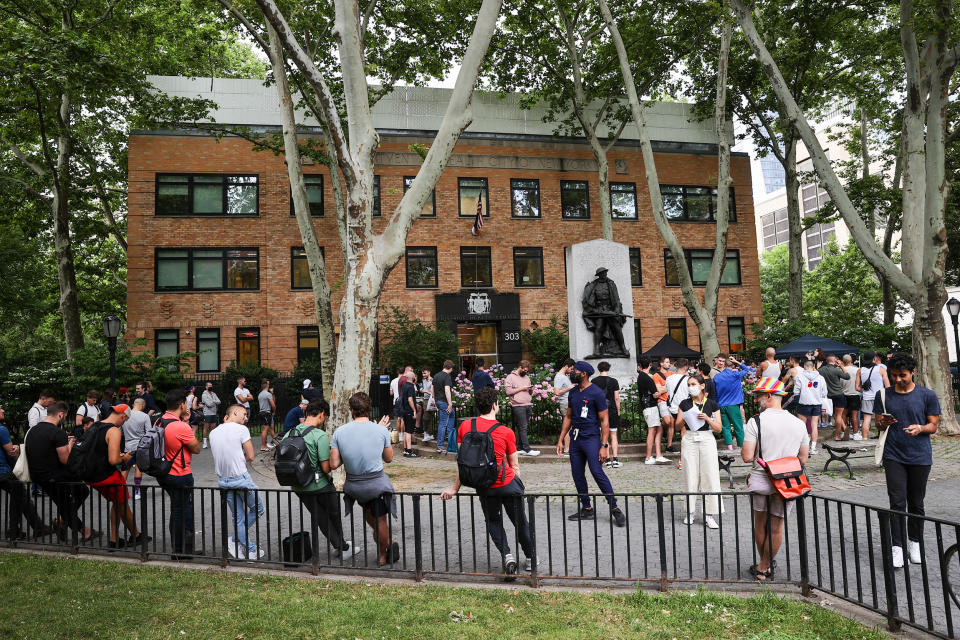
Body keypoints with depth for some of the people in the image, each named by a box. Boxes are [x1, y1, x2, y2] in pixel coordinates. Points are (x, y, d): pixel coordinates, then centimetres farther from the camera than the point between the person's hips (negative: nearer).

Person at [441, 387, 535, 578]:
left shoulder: (465, 426, -3)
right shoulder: (506, 432, -7)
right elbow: (514, 466, -2)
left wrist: (455, 488, 8)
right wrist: (518, 488, 11)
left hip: (484, 488, 2)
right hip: (507, 483, -2)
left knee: (493, 522, 22)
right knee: (520, 522, 17)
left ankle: (506, 555, 5)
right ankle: (530, 559, 30)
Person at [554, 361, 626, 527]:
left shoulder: (597, 393, -9)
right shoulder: (573, 393, 12)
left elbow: (604, 420, -10)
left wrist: (604, 445, -16)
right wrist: (560, 440, 16)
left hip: (591, 438, -7)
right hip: (575, 438, 7)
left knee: (597, 472, -14)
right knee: (577, 475, 8)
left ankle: (614, 508, -5)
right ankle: (586, 509, 19)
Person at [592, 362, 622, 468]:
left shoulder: (593, 381, -1)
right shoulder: (613, 381, -4)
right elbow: (617, 398, -3)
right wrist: (618, 411, 7)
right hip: (612, 411, -1)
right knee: (613, 435, 8)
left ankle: (608, 460, 6)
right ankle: (615, 460, 3)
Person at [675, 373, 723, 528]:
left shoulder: (712, 404, 3)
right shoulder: (685, 404, 6)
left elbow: (719, 428, 2)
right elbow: (678, 425, 10)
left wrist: (707, 418, -14)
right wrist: (684, 419, -10)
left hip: (707, 439, -1)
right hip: (689, 440, 1)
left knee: (710, 476, -4)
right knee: (690, 476, 2)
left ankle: (709, 515, 3)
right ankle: (690, 512, 13)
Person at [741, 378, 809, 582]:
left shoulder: (756, 421, -13)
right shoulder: (799, 423, 2)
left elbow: (747, 457, -16)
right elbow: (803, 460, 9)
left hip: (761, 481, -3)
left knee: (760, 524, 18)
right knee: (776, 527, 14)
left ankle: (763, 565, 31)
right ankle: (765, 567, 24)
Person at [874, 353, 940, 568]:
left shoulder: (927, 395, -1)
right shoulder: (883, 395, 3)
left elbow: (934, 425, 2)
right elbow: (878, 423, 9)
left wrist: (920, 428, -19)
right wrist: (883, 423, -15)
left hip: (920, 456, 0)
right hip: (894, 456, 0)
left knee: (916, 503, 10)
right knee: (897, 502, -4)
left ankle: (914, 542, 28)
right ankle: (897, 547, 0)